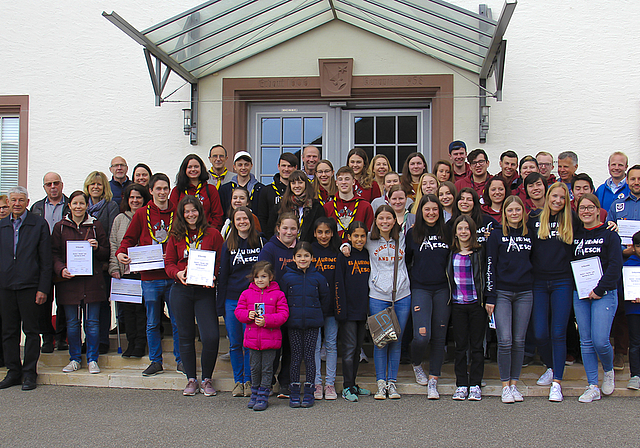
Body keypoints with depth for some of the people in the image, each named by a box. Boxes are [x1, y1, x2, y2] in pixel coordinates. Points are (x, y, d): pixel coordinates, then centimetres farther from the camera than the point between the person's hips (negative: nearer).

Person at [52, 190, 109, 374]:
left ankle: (92, 359, 11)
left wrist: (97, 248, -12)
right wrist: (61, 269, -10)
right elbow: (54, 253, 7)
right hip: (69, 281, 1)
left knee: (92, 322, 1)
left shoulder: (95, 225, 7)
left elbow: (106, 253, 9)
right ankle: (75, 359, 18)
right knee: (72, 323, 6)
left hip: (92, 281, -1)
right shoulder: (60, 227, 8)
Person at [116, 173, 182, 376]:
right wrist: (121, 253, -9)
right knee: (152, 323, 8)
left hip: (173, 276, 0)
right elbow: (129, 238, 10)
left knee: (177, 321, 4)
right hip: (150, 278, 0)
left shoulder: (177, 213, 6)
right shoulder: (142, 214, 6)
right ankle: (155, 361, 19)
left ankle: (181, 359, 17)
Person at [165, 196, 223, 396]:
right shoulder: (176, 236, 9)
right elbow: (169, 263, 10)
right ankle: (191, 380, 21)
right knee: (186, 335, 8)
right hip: (181, 291, 2)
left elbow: (220, 261, 5)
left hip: (204, 290, -2)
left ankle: (207, 379, 8)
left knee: (211, 336, -11)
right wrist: (178, 273, -11)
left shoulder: (213, 234, 4)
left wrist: (212, 277, -13)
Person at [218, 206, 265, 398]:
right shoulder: (228, 245, 7)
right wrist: (220, 305, 4)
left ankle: (249, 381, 12)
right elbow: (223, 275, 9)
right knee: (235, 343, 6)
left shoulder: (260, 243, 4)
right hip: (232, 300, 2)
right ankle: (238, 381, 17)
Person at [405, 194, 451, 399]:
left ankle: (433, 382, 14)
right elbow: (405, 261, 10)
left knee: (439, 337, 4)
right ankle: (416, 365, 19)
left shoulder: (446, 232, 7)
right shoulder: (412, 233, 3)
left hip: (442, 290, 2)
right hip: (420, 289, -2)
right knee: (422, 336, -13)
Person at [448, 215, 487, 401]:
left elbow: (485, 275, 2)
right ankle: (461, 384, 11)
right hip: (457, 304, 2)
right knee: (460, 346, 5)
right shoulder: (451, 253, 8)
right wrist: (448, 300, 6)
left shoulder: (480, 251, 2)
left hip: (476, 303, -2)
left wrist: (486, 300, -6)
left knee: (477, 345, 3)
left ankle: (475, 385, 8)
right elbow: (448, 277, 13)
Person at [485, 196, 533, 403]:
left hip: (525, 293, 3)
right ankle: (505, 386, 3)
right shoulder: (497, 235, 2)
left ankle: (514, 384, 14)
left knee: (519, 341, 5)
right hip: (502, 293, -3)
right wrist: (490, 297, -6)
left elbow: (534, 262, 18)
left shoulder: (529, 235, 10)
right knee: (505, 341, -8)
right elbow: (490, 267, -1)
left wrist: (535, 287, 7)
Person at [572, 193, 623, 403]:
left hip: (604, 293, -4)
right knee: (586, 342, 3)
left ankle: (609, 371, 20)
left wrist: (600, 290, -13)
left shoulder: (609, 234, -2)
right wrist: (580, 290, 1)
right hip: (580, 294, 4)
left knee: (600, 340, -11)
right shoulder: (575, 235, 10)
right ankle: (593, 387, 9)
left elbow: (615, 265, -8)